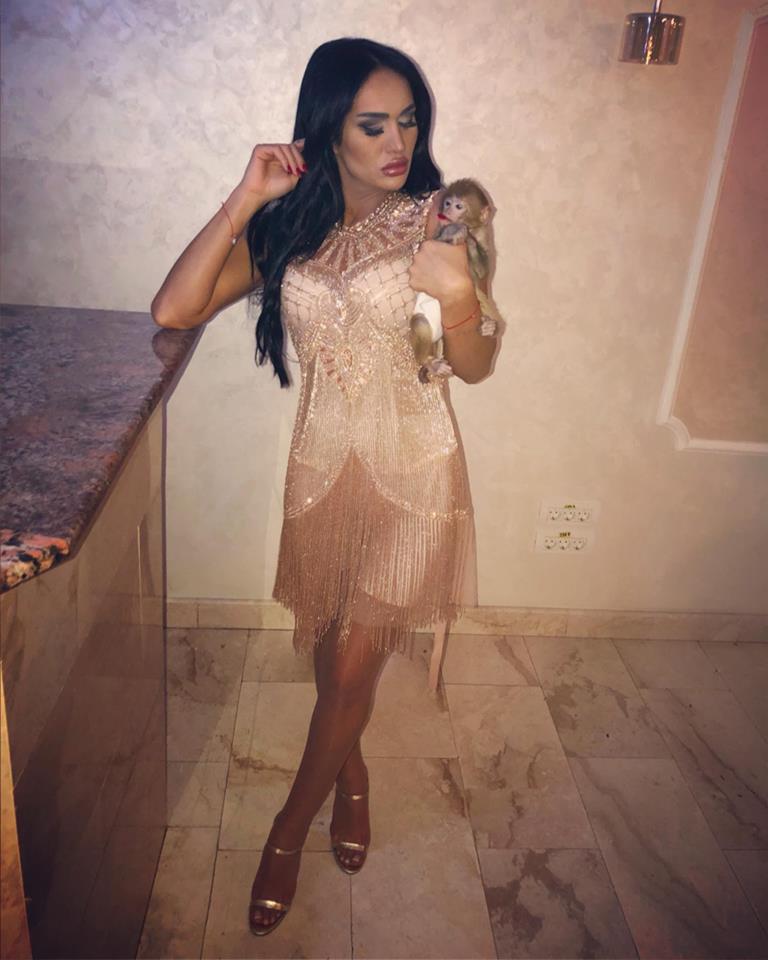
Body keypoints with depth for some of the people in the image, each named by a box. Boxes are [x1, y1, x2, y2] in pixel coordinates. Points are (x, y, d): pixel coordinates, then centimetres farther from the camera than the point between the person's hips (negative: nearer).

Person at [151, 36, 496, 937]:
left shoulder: (436, 220, -5)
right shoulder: (285, 227, 0)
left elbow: (474, 367, -5)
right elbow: (172, 310, -12)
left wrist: (457, 295, -26)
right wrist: (245, 198, -14)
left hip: (413, 469, -2)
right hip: (321, 466, 3)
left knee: (351, 669, 4)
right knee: (332, 654, 18)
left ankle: (288, 828, 29)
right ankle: (350, 773, 48)